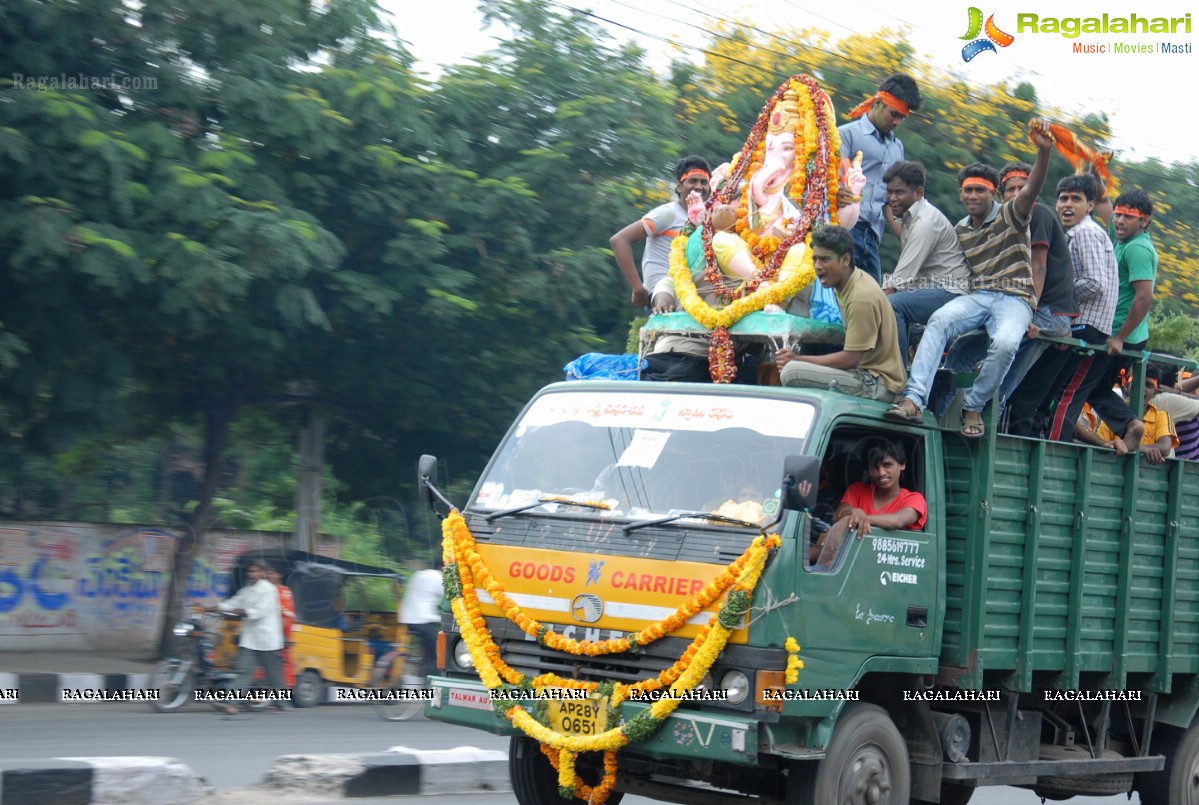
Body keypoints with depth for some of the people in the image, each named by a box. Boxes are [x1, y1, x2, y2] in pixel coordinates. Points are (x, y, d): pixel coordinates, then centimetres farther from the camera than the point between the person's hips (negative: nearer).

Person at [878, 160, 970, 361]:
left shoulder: (926, 222, -16)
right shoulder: (909, 217, 15)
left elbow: (903, 276, -19)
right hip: (929, 288, 10)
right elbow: (904, 273, 13)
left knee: (891, 304, -27)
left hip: (949, 292, -10)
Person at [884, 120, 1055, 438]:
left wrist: (1043, 151, -35)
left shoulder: (1010, 216, 2)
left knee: (1005, 342, -36)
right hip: (976, 296, 4)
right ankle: (914, 400, -41)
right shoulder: (960, 231, 18)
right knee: (939, 320, -29)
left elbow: (1032, 189, -18)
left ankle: (974, 407, -14)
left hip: (1014, 298, -4)